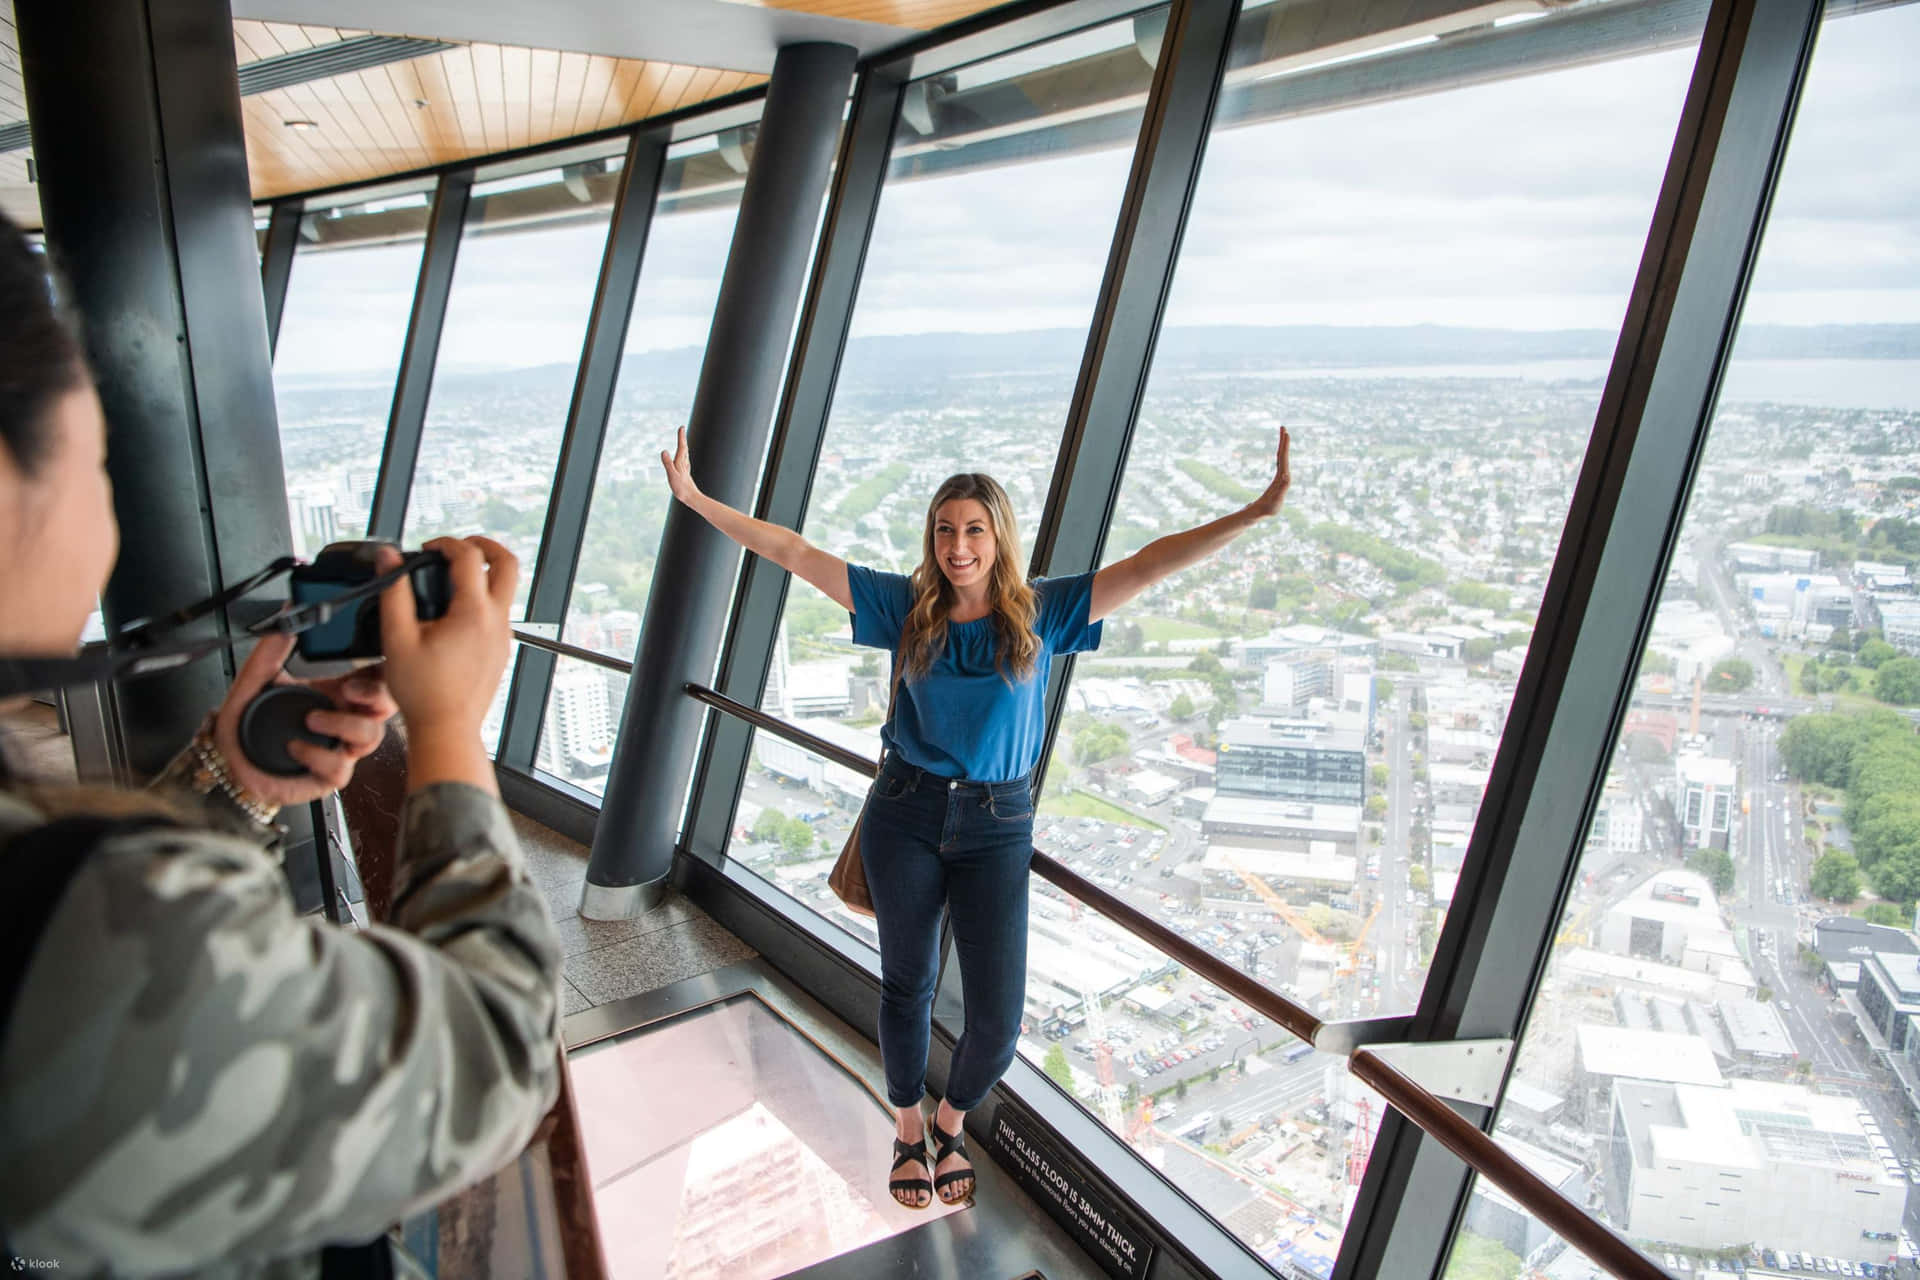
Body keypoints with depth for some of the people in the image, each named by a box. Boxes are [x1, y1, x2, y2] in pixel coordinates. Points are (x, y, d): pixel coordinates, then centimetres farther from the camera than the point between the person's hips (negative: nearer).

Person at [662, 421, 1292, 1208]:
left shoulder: (1041, 612, -4)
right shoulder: (906, 608, -2)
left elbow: (1149, 565, -11)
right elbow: (792, 552, -1)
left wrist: (1256, 513, -18)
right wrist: (696, 498, -2)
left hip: (996, 826, 0)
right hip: (904, 816, 1)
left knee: (997, 1017, 0)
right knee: (907, 986, 15)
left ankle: (949, 1126, 34)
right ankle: (908, 1135, 42)